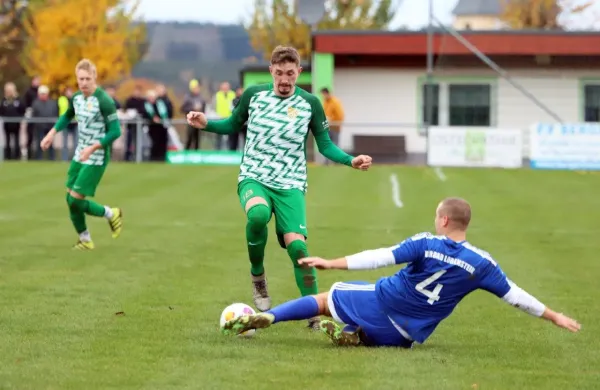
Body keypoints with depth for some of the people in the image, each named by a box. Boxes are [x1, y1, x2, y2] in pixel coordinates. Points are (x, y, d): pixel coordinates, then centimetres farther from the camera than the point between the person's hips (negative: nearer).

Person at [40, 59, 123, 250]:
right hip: (79, 156, 7)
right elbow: (67, 116, 24)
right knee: (70, 199, 7)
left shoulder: (104, 101, -21)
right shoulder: (76, 97, 3)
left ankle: (112, 214, 13)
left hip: (96, 160, -7)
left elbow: (115, 132, -20)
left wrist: (92, 148, -26)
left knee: (76, 200, -11)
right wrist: (52, 133, 12)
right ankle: (85, 241, 23)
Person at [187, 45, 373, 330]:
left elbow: (325, 146, 5)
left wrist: (351, 161, -11)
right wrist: (206, 124, -2)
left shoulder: (310, 104, 0)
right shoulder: (253, 95, 2)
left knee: (296, 244, -19)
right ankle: (257, 275, -9)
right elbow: (233, 125, 16)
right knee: (258, 214, -36)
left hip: (290, 185, 0)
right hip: (253, 178, 0)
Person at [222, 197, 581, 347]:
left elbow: (381, 258, -14)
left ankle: (264, 318, 0)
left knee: (324, 299, 16)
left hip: (380, 302, -1)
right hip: (407, 335, 1)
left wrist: (332, 263, -11)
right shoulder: (481, 263, -6)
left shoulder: (426, 244, -10)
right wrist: (555, 317, 8)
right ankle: (357, 337, -1)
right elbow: (515, 296, -2)